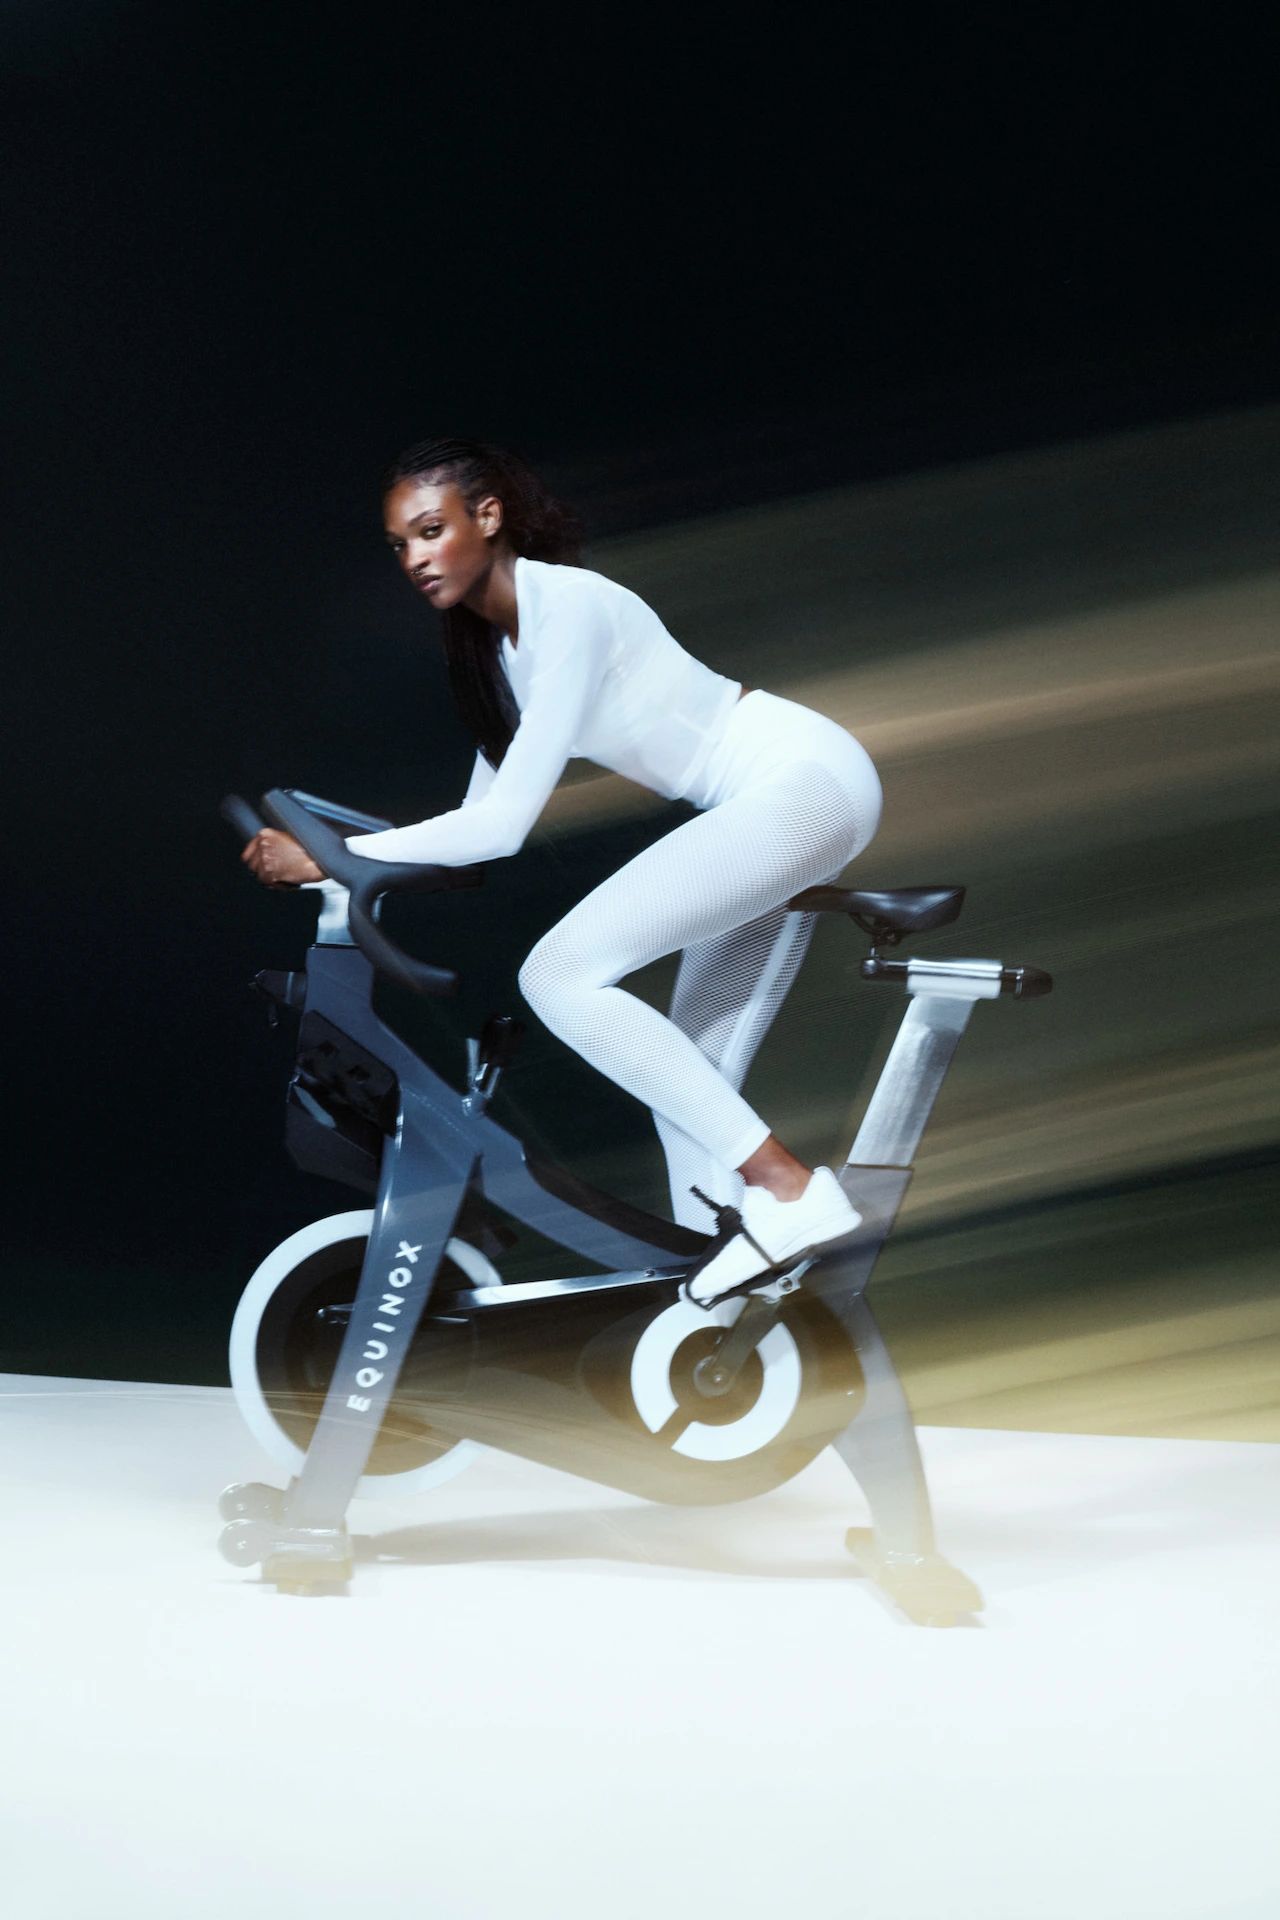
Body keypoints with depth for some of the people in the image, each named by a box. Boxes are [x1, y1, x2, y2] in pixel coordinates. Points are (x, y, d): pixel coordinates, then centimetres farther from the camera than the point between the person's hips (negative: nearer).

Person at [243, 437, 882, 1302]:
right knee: (692, 1085, 8)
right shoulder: (492, 638, 10)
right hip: (770, 809, 10)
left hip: (804, 778, -10)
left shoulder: (568, 608, -19)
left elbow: (506, 825, -23)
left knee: (562, 972, -21)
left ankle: (789, 1190, -20)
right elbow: (481, 819, 14)